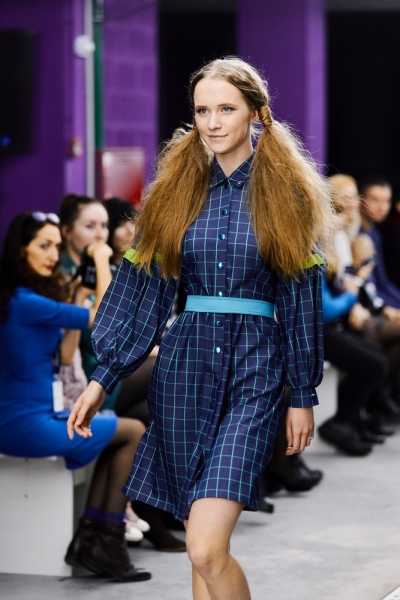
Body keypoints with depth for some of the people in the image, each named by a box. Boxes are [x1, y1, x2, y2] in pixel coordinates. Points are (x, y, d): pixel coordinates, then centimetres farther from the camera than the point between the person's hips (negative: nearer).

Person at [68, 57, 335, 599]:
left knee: (207, 549, -17)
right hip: (185, 366, 3)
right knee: (204, 546, 7)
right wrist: (102, 378, 5)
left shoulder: (286, 192, 1)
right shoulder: (177, 188, 9)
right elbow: (143, 288, 9)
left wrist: (304, 396, 1)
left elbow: (302, 296, 2)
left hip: (255, 374, -3)